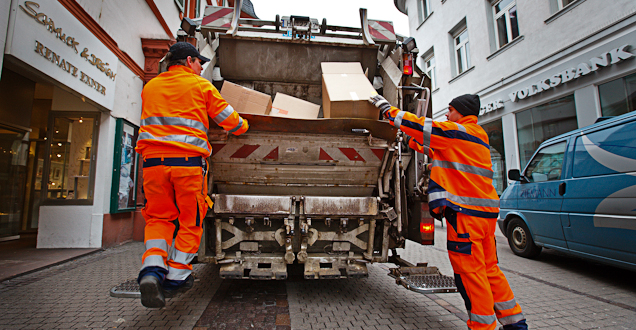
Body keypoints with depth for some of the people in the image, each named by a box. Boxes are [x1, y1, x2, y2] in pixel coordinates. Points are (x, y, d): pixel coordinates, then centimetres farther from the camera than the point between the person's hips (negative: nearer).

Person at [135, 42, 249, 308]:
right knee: (190, 221, 9)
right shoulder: (201, 86, 7)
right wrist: (243, 125, 28)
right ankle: (176, 276, 16)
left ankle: (152, 269, -4)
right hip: (188, 160, -4)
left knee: (159, 217, 15)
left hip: (153, 158, 4)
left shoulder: (150, 86, 20)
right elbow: (230, 121, 7)